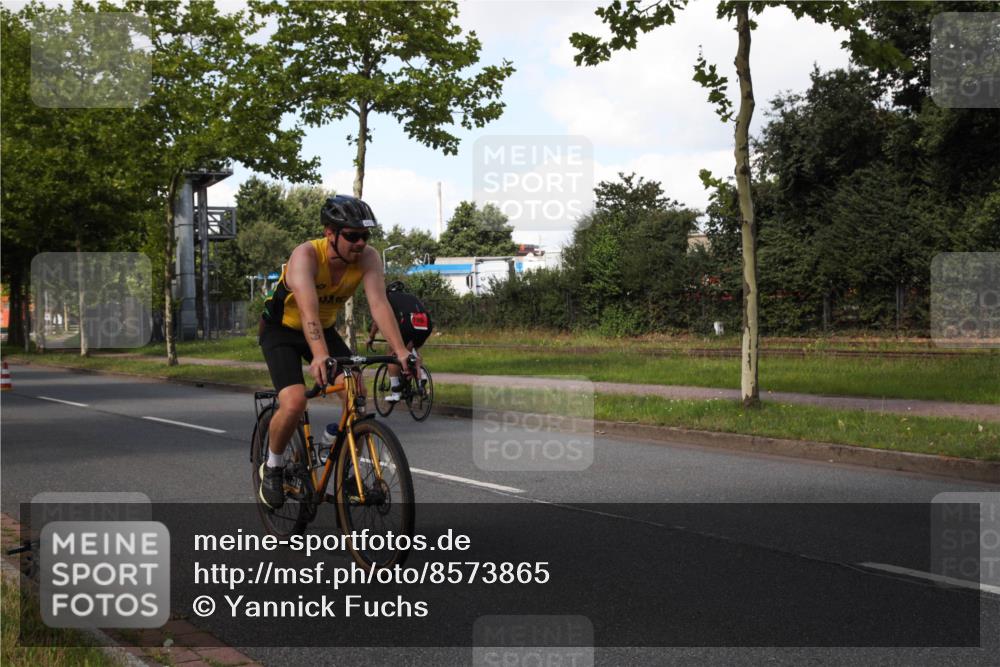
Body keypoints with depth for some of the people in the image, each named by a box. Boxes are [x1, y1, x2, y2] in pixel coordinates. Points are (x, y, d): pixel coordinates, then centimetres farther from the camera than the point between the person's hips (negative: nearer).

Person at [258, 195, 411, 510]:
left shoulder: (368, 258, -20)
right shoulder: (306, 255, -33)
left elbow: (379, 303, -33)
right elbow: (308, 310, -48)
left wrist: (400, 351, -47)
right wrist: (319, 356, -64)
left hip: (324, 329, 5)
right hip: (281, 330, -4)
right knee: (294, 402, -24)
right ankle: (272, 468, 3)